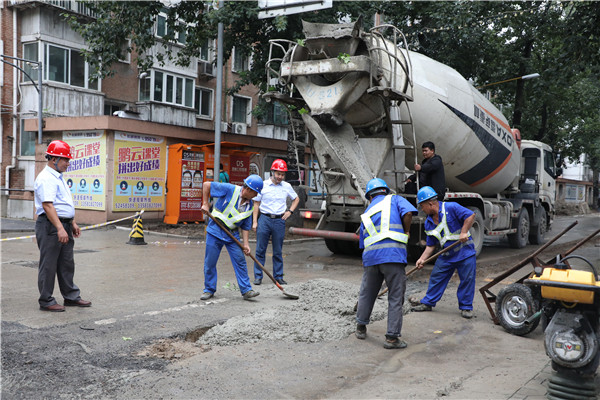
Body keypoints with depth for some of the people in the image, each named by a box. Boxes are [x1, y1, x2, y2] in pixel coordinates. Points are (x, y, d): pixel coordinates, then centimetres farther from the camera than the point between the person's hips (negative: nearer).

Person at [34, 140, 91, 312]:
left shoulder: (58, 178, 17)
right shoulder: (46, 179, -15)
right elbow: (47, 206, -25)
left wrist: (72, 223, 23)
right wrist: (60, 228, -30)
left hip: (63, 226, 10)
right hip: (50, 226, -10)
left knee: (66, 264, 15)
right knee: (48, 265, -1)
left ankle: (71, 296, 25)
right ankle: (46, 301, 8)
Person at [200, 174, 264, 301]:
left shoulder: (250, 206, 2)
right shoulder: (230, 190, -14)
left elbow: (245, 226, 6)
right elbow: (206, 185, -9)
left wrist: (246, 243, -4)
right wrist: (205, 203, -10)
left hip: (232, 234, 4)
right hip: (215, 230, -4)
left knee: (240, 261, -2)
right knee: (210, 262, 2)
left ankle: (246, 290, 3)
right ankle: (209, 290, 17)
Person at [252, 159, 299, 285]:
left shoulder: (287, 186, 6)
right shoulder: (263, 185, 0)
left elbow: (296, 199, 23)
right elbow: (256, 204, 4)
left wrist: (290, 211, 8)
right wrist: (254, 221, -1)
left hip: (279, 221, 2)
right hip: (264, 219, -1)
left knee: (278, 251, 7)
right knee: (260, 250, 0)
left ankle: (278, 276, 16)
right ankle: (258, 276, 8)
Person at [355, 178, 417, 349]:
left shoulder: (366, 213, 25)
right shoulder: (394, 199, 14)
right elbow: (408, 213, -7)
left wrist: (366, 261, 33)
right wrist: (405, 232, 8)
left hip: (370, 256, 4)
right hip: (393, 254, -4)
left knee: (367, 293, 21)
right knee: (396, 297, 3)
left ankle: (361, 327, 35)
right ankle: (392, 337, 4)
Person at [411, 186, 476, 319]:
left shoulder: (451, 208, -14)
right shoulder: (428, 223, 4)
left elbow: (471, 215, -17)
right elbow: (431, 245, 7)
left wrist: (464, 232, -23)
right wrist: (422, 259, -3)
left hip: (464, 251, -6)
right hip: (446, 255, 6)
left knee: (467, 279, -2)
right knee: (436, 278, 7)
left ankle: (466, 307, 12)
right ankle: (428, 303, 20)